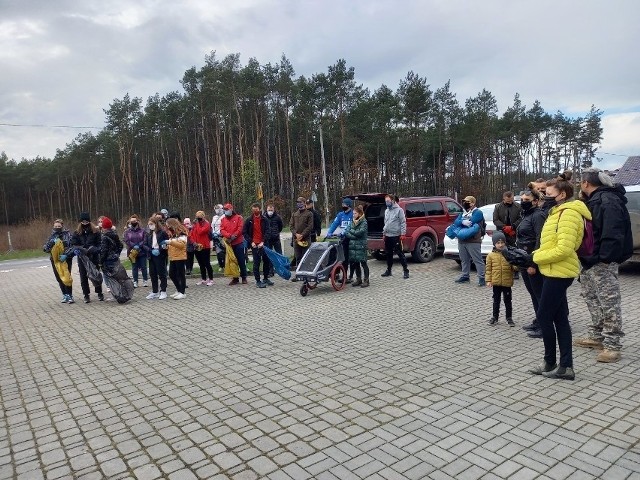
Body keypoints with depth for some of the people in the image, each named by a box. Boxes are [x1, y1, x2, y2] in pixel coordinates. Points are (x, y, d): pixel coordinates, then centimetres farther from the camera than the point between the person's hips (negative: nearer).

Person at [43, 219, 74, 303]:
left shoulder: (67, 234, -1)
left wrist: (66, 255, -25)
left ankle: (70, 295, 0)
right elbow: (45, 248, 2)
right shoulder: (52, 236, 11)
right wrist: (52, 242, -15)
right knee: (59, 278, 10)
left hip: (66, 259, -5)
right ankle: (65, 295, 22)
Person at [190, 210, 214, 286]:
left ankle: (210, 279, 2)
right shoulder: (195, 225, 11)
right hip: (197, 248, 6)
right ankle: (203, 279, 20)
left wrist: (198, 223, -10)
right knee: (201, 264, 12)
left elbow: (200, 232, -20)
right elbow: (191, 235, 10)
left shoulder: (207, 224, -6)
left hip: (205, 247, -6)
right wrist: (194, 242, -5)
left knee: (207, 264, -5)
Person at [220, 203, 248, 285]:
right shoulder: (223, 219, 12)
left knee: (241, 260, 1)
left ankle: (244, 277, 10)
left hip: (238, 242, -3)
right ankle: (235, 278, 14)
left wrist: (234, 236, -16)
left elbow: (240, 228, -7)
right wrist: (229, 236, -15)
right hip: (228, 243, 4)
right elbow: (222, 230, 1)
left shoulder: (238, 217, 2)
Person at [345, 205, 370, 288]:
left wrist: (351, 231, -5)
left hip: (361, 246, -6)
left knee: (363, 263, 0)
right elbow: (347, 233, 5)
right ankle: (358, 279, 20)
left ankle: (366, 280, 7)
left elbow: (359, 233, -17)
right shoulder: (352, 222, 13)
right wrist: (354, 235, -11)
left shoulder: (364, 222, -5)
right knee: (355, 263, 10)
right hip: (353, 246, 6)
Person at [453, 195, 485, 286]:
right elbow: (456, 222, 3)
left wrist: (460, 223, -5)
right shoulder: (463, 213, 20)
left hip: (473, 241, -8)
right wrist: (463, 222, -18)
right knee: (464, 260, 16)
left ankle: (482, 278, -4)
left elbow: (470, 222, -18)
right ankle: (465, 276, 26)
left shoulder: (477, 212, -3)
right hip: (461, 241, 8)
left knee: (478, 260, -6)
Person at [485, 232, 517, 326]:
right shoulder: (491, 255, -3)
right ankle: (495, 317, 25)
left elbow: (513, 267, 1)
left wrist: (515, 267, -23)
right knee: (496, 301, 13)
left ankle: (509, 318, 22)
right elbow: (488, 269, 0)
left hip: (507, 282, 0)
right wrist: (488, 280, -4)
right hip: (496, 282, 0)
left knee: (508, 301, 10)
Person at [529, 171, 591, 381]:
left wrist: (537, 257, -15)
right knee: (559, 319, 11)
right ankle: (565, 366, 16)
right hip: (554, 272, 10)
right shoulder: (560, 212, 17)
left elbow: (564, 249, -25)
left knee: (544, 317, -1)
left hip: (559, 273, -10)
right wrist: (538, 255, 6)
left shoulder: (569, 213, -16)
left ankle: (550, 363, 13)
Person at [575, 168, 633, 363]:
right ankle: (596, 336, 30)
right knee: (591, 298, 18)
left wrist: (604, 258, -26)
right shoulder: (593, 201, 15)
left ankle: (612, 345, 1)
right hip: (590, 261, 11)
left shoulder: (608, 201, -16)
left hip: (602, 263, -11)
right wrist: (586, 259, 17)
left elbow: (613, 234, -25)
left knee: (609, 303, -5)